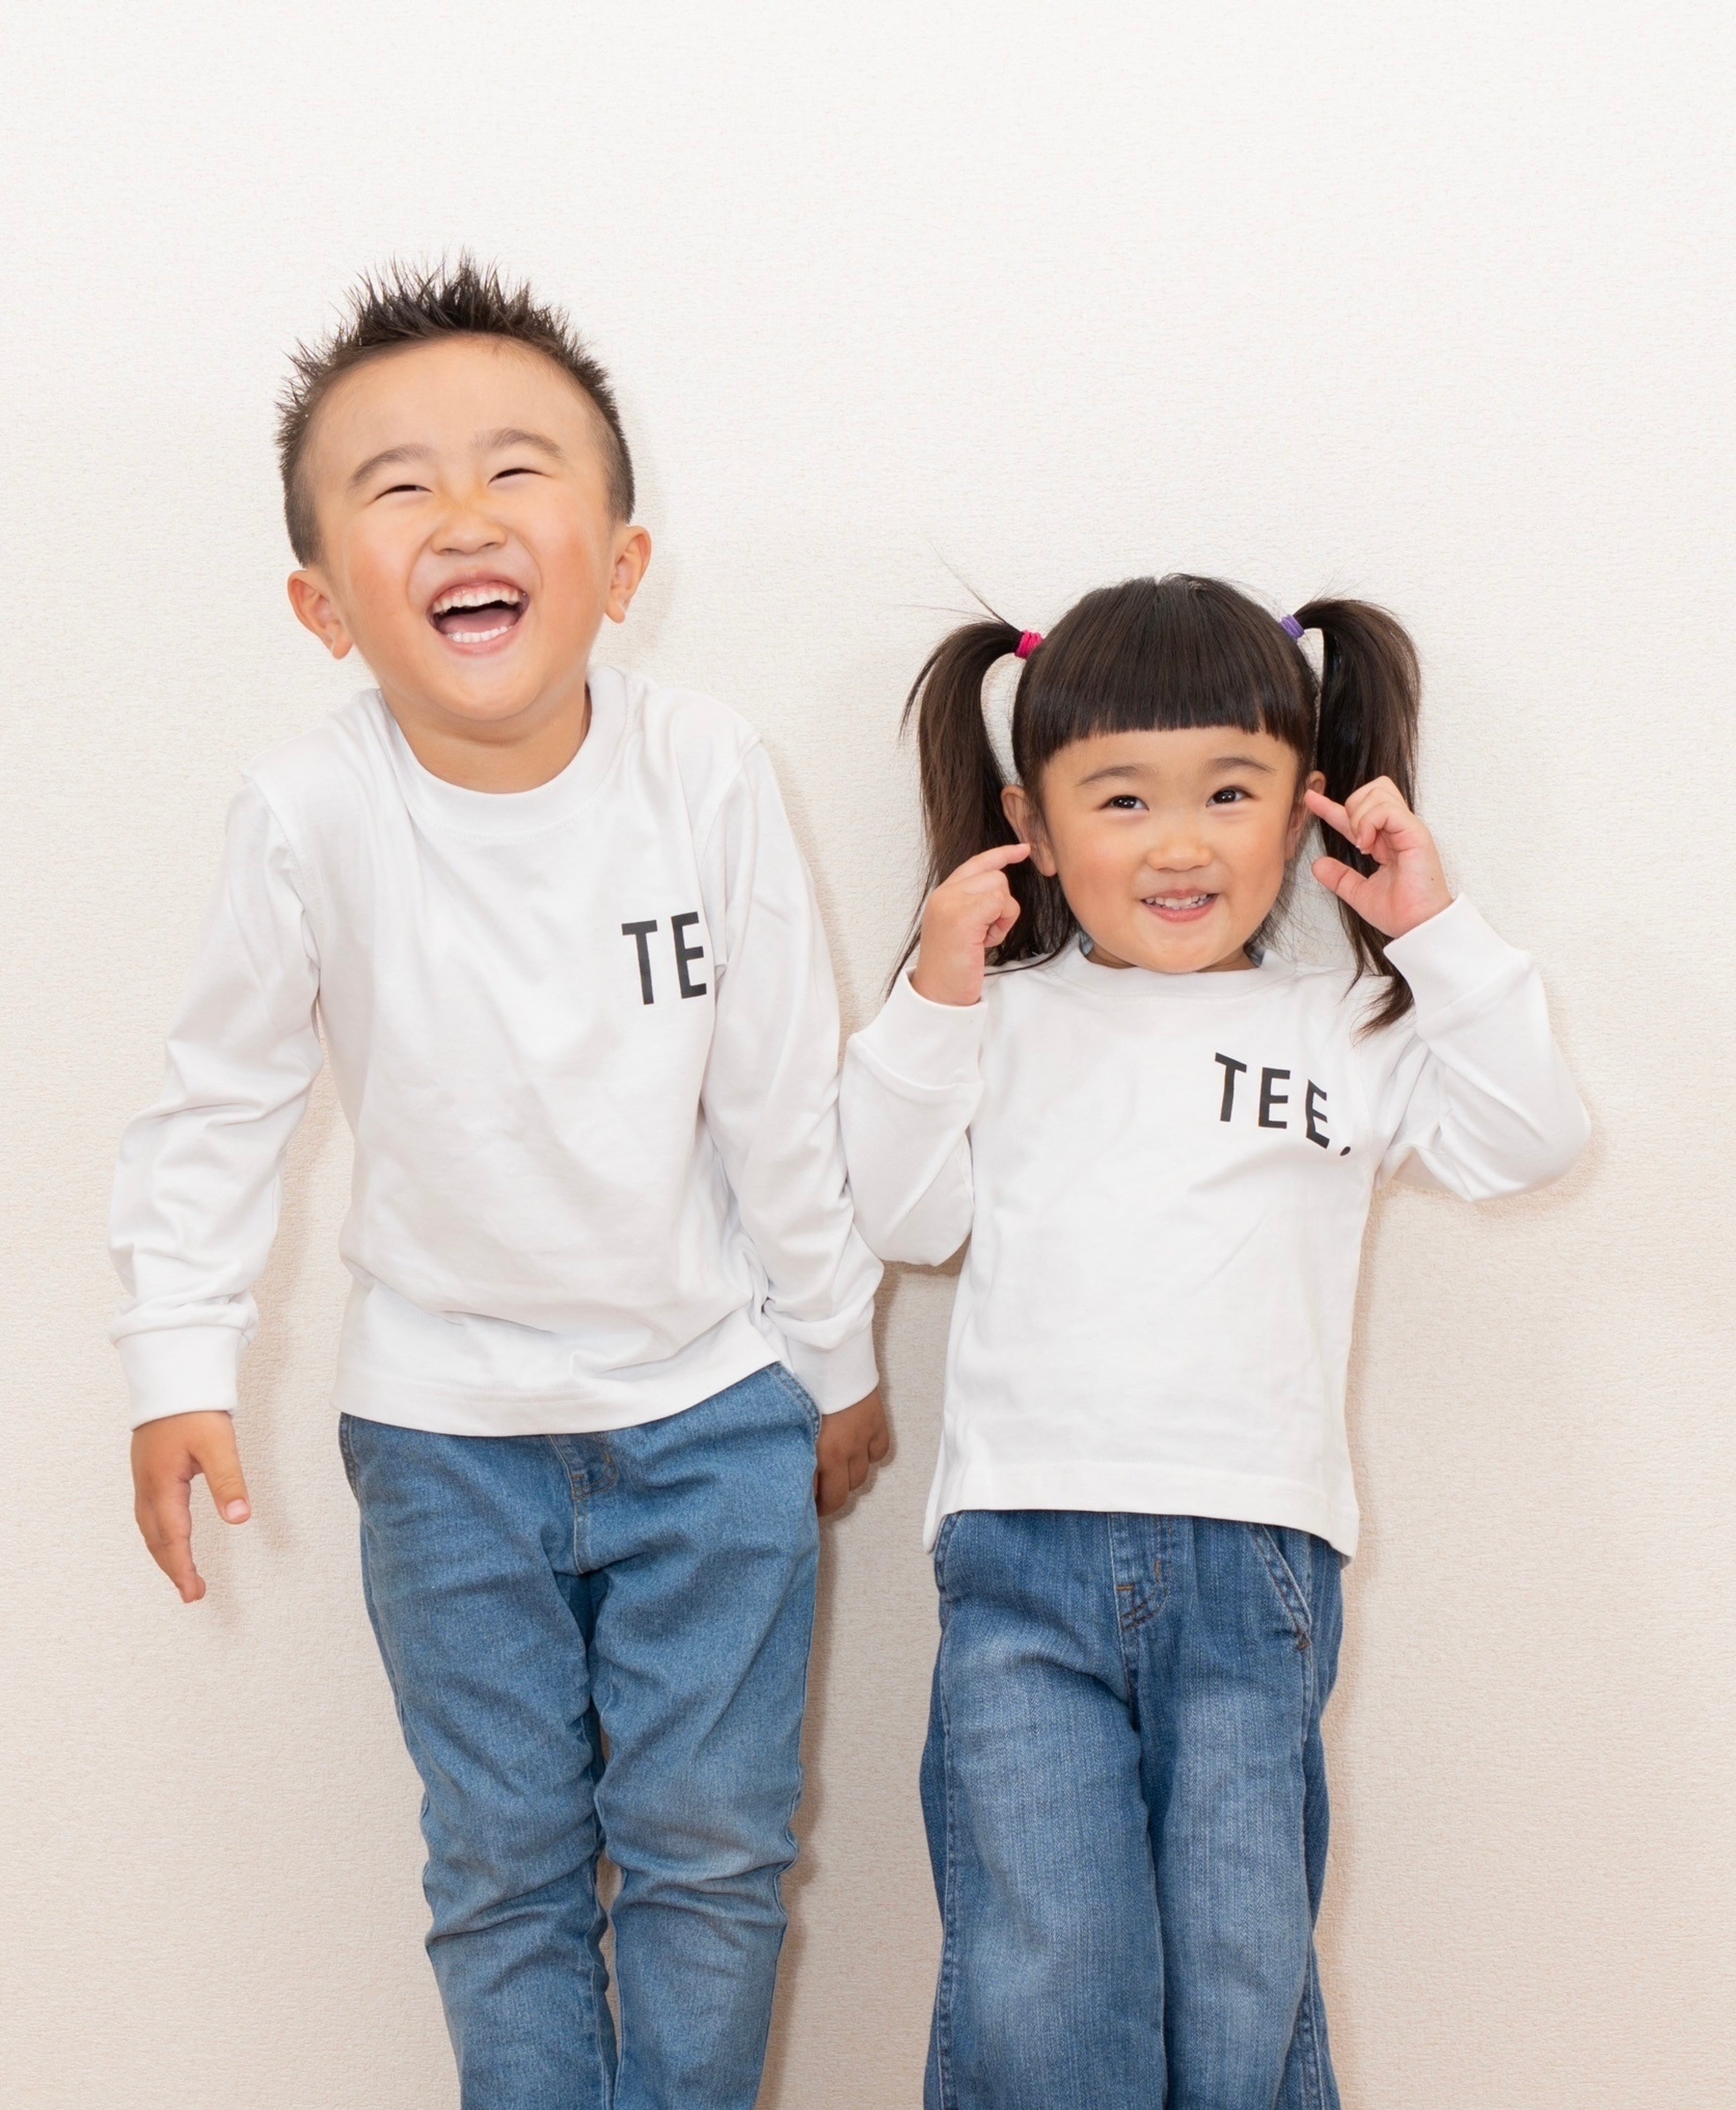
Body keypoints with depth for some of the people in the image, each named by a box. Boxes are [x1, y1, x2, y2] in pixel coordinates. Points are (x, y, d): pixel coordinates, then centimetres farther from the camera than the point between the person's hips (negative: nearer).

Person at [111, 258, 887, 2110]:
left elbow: (786, 1098, -5)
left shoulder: (706, 774, -16)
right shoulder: (313, 814, -18)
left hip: (713, 1401, 0)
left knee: (711, 1847, 9)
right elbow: (216, 1102, -3)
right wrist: (178, 1368, -5)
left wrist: (838, 1362, 5)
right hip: (448, 1431, 0)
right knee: (504, 1868, 10)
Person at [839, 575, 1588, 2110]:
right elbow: (902, 1215, 6)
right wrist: (933, 1005, -3)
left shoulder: (1342, 1031, 12)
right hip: (1023, 1558, 0)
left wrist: (1438, 931, -2)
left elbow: (1529, 1140, 3)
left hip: (1255, 1558, 1)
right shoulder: (1005, 1021, 11)